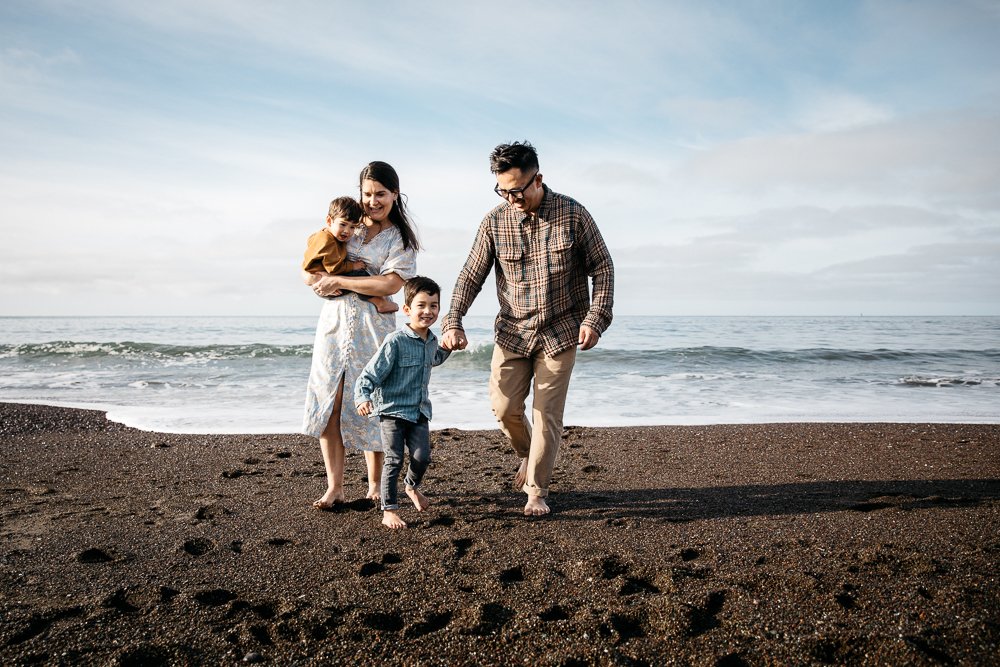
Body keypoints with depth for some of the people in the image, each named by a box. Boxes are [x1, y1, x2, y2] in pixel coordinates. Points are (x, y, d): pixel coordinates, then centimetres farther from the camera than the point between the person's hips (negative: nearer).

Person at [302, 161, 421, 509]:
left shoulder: (400, 238, 2)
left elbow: (391, 284, -14)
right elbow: (308, 269, 11)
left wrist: (339, 281, -14)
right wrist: (323, 283, -12)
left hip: (373, 329, -3)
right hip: (334, 324, 3)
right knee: (328, 405, -2)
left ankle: (375, 485, 19)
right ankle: (334, 487, 7)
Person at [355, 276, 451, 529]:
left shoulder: (432, 341, 7)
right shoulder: (395, 342, -16)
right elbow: (369, 375, -18)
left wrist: (447, 348, 23)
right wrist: (363, 398, -33)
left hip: (419, 411, 6)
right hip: (392, 410, -5)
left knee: (422, 456, -1)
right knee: (394, 460, -5)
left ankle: (412, 486, 32)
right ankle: (389, 510, 7)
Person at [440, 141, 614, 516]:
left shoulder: (572, 215, -9)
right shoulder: (494, 222, -5)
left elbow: (602, 267, -3)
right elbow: (471, 275, 0)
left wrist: (595, 319, -13)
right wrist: (453, 322, -12)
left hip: (560, 333, -2)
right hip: (512, 331, 2)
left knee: (547, 414, -1)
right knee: (504, 408, 0)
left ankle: (537, 492, 13)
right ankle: (528, 454, 33)